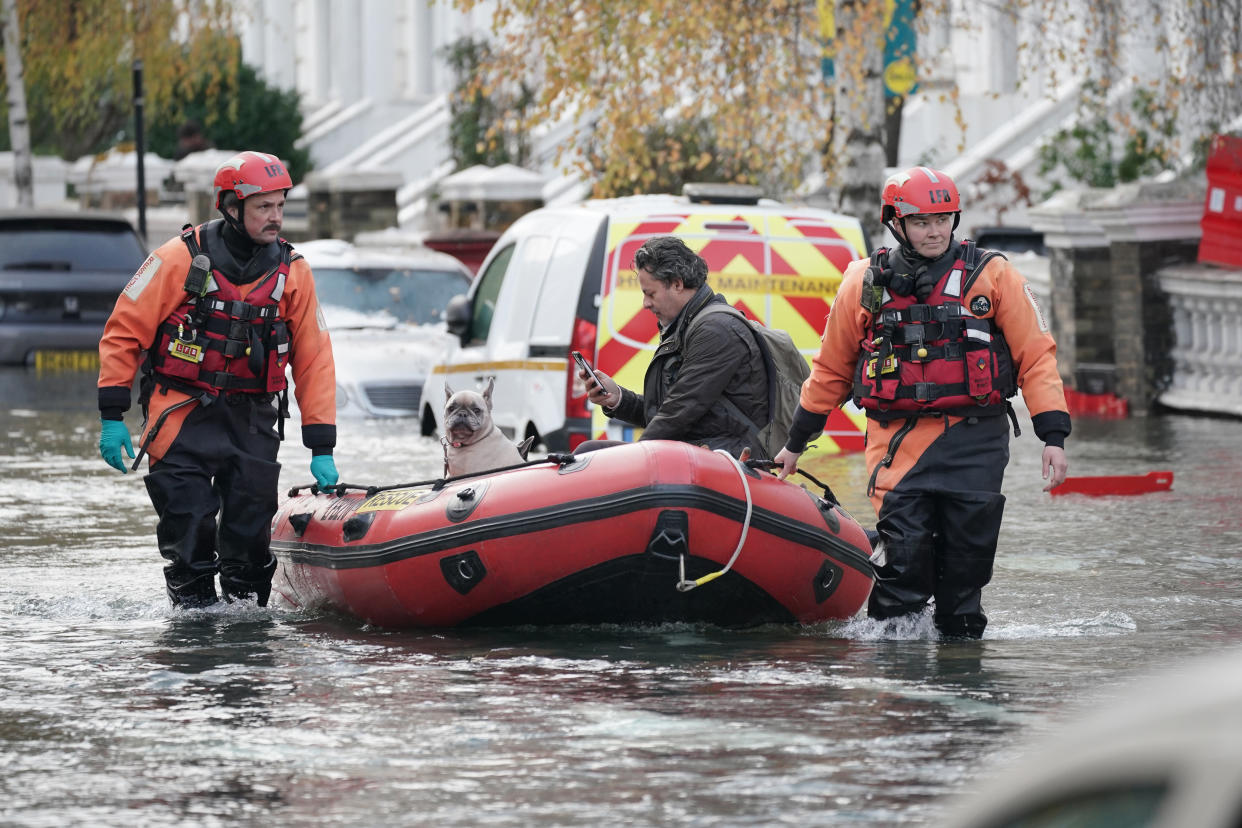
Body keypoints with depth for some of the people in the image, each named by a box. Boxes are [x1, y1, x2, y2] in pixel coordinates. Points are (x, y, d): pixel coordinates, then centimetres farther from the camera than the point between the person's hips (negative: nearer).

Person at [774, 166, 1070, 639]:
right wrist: (797, 441, 23)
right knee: (904, 551, -12)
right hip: (899, 436, 0)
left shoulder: (991, 276, 4)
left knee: (967, 557, 2)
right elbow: (832, 369, 20)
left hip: (974, 439, 0)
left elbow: (1036, 356, 5)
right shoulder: (865, 284, 8)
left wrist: (1053, 435, -3)